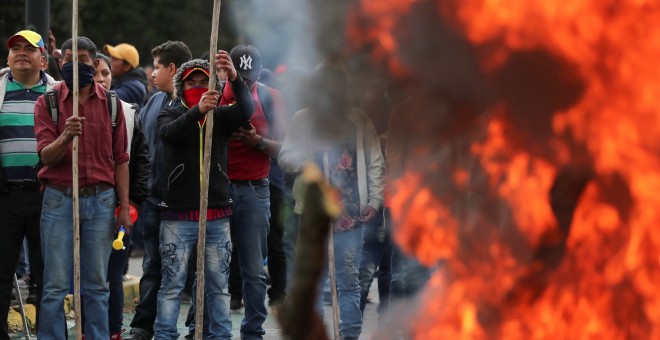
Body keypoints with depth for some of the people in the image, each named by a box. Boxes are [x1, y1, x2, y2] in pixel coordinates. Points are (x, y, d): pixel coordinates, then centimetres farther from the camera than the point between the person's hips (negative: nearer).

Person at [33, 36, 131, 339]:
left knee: (97, 284, 6)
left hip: (100, 201, 2)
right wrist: (65, 137, -29)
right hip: (59, 200, -2)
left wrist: (124, 208, 3)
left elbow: (120, 160, 9)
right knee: (55, 285, -1)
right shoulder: (48, 102, 1)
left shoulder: (110, 103, 7)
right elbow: (46, 156, -8)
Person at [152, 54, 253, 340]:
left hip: (217, 215, 2)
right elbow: (169, 132, -20)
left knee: (218, 284, 8)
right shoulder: (170, 115, 3)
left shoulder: (221, 115, 7)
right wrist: (197, 110, -40)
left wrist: (235, 78, -33)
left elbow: (246, 110, -14)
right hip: (178, 216, -2)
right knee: (172, 284, 0)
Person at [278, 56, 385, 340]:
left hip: (352, 214, 0)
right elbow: (285, 159, 0)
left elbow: (375, 163, 10)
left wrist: (374, 201, 2)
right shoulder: (303, 120, 7)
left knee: (349, 281, 2)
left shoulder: (359, 120, 10)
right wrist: (309, 154, -19)